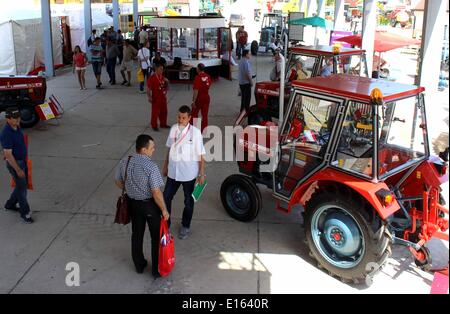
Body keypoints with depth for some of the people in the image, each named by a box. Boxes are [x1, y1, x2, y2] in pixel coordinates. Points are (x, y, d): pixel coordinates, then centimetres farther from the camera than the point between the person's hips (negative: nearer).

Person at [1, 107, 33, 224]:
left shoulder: (16, 127, 0)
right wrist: (18, 170, -23)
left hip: (22, 161, 9)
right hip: (14, 163, -9)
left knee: (23, 184, 20)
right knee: (21, 188, 1)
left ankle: (10, 204, 40)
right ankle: (25, 213, 16)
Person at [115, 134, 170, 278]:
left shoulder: (124, 162, -9)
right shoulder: (151, 166, -28)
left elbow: (119, 182, 5)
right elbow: (156, 192, -25)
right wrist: (164, 210, -12)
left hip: (133, 203, 5)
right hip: (150, 205, -5)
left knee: (136, 235, 22)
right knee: (156, 237, 14)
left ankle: (139, 265, 38)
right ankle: (156, 270, 25)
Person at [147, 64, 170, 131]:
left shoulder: (163, 77, 8)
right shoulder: (152, 78, -13)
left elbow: (167, 88, 17)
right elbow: (148, 89, -14)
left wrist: (167, 82, -3)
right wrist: (149, 97, -21)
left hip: (163, 97, 7)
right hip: (156, 98, -7)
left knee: (164, 111, 15)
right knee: (155, 112, 0)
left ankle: (163, 124, 30)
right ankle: (154, 126, 11)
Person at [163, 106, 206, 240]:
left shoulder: (195, 132, -17)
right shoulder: (173, 129, -3)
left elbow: (201, 155, -12)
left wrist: (202, 174, -10)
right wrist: (165, 166, 14)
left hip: (189, 174, -4)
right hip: (173, 172, 4)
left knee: (188, 201, 14)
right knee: (166, 198, 11)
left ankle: (185, 226, 36)